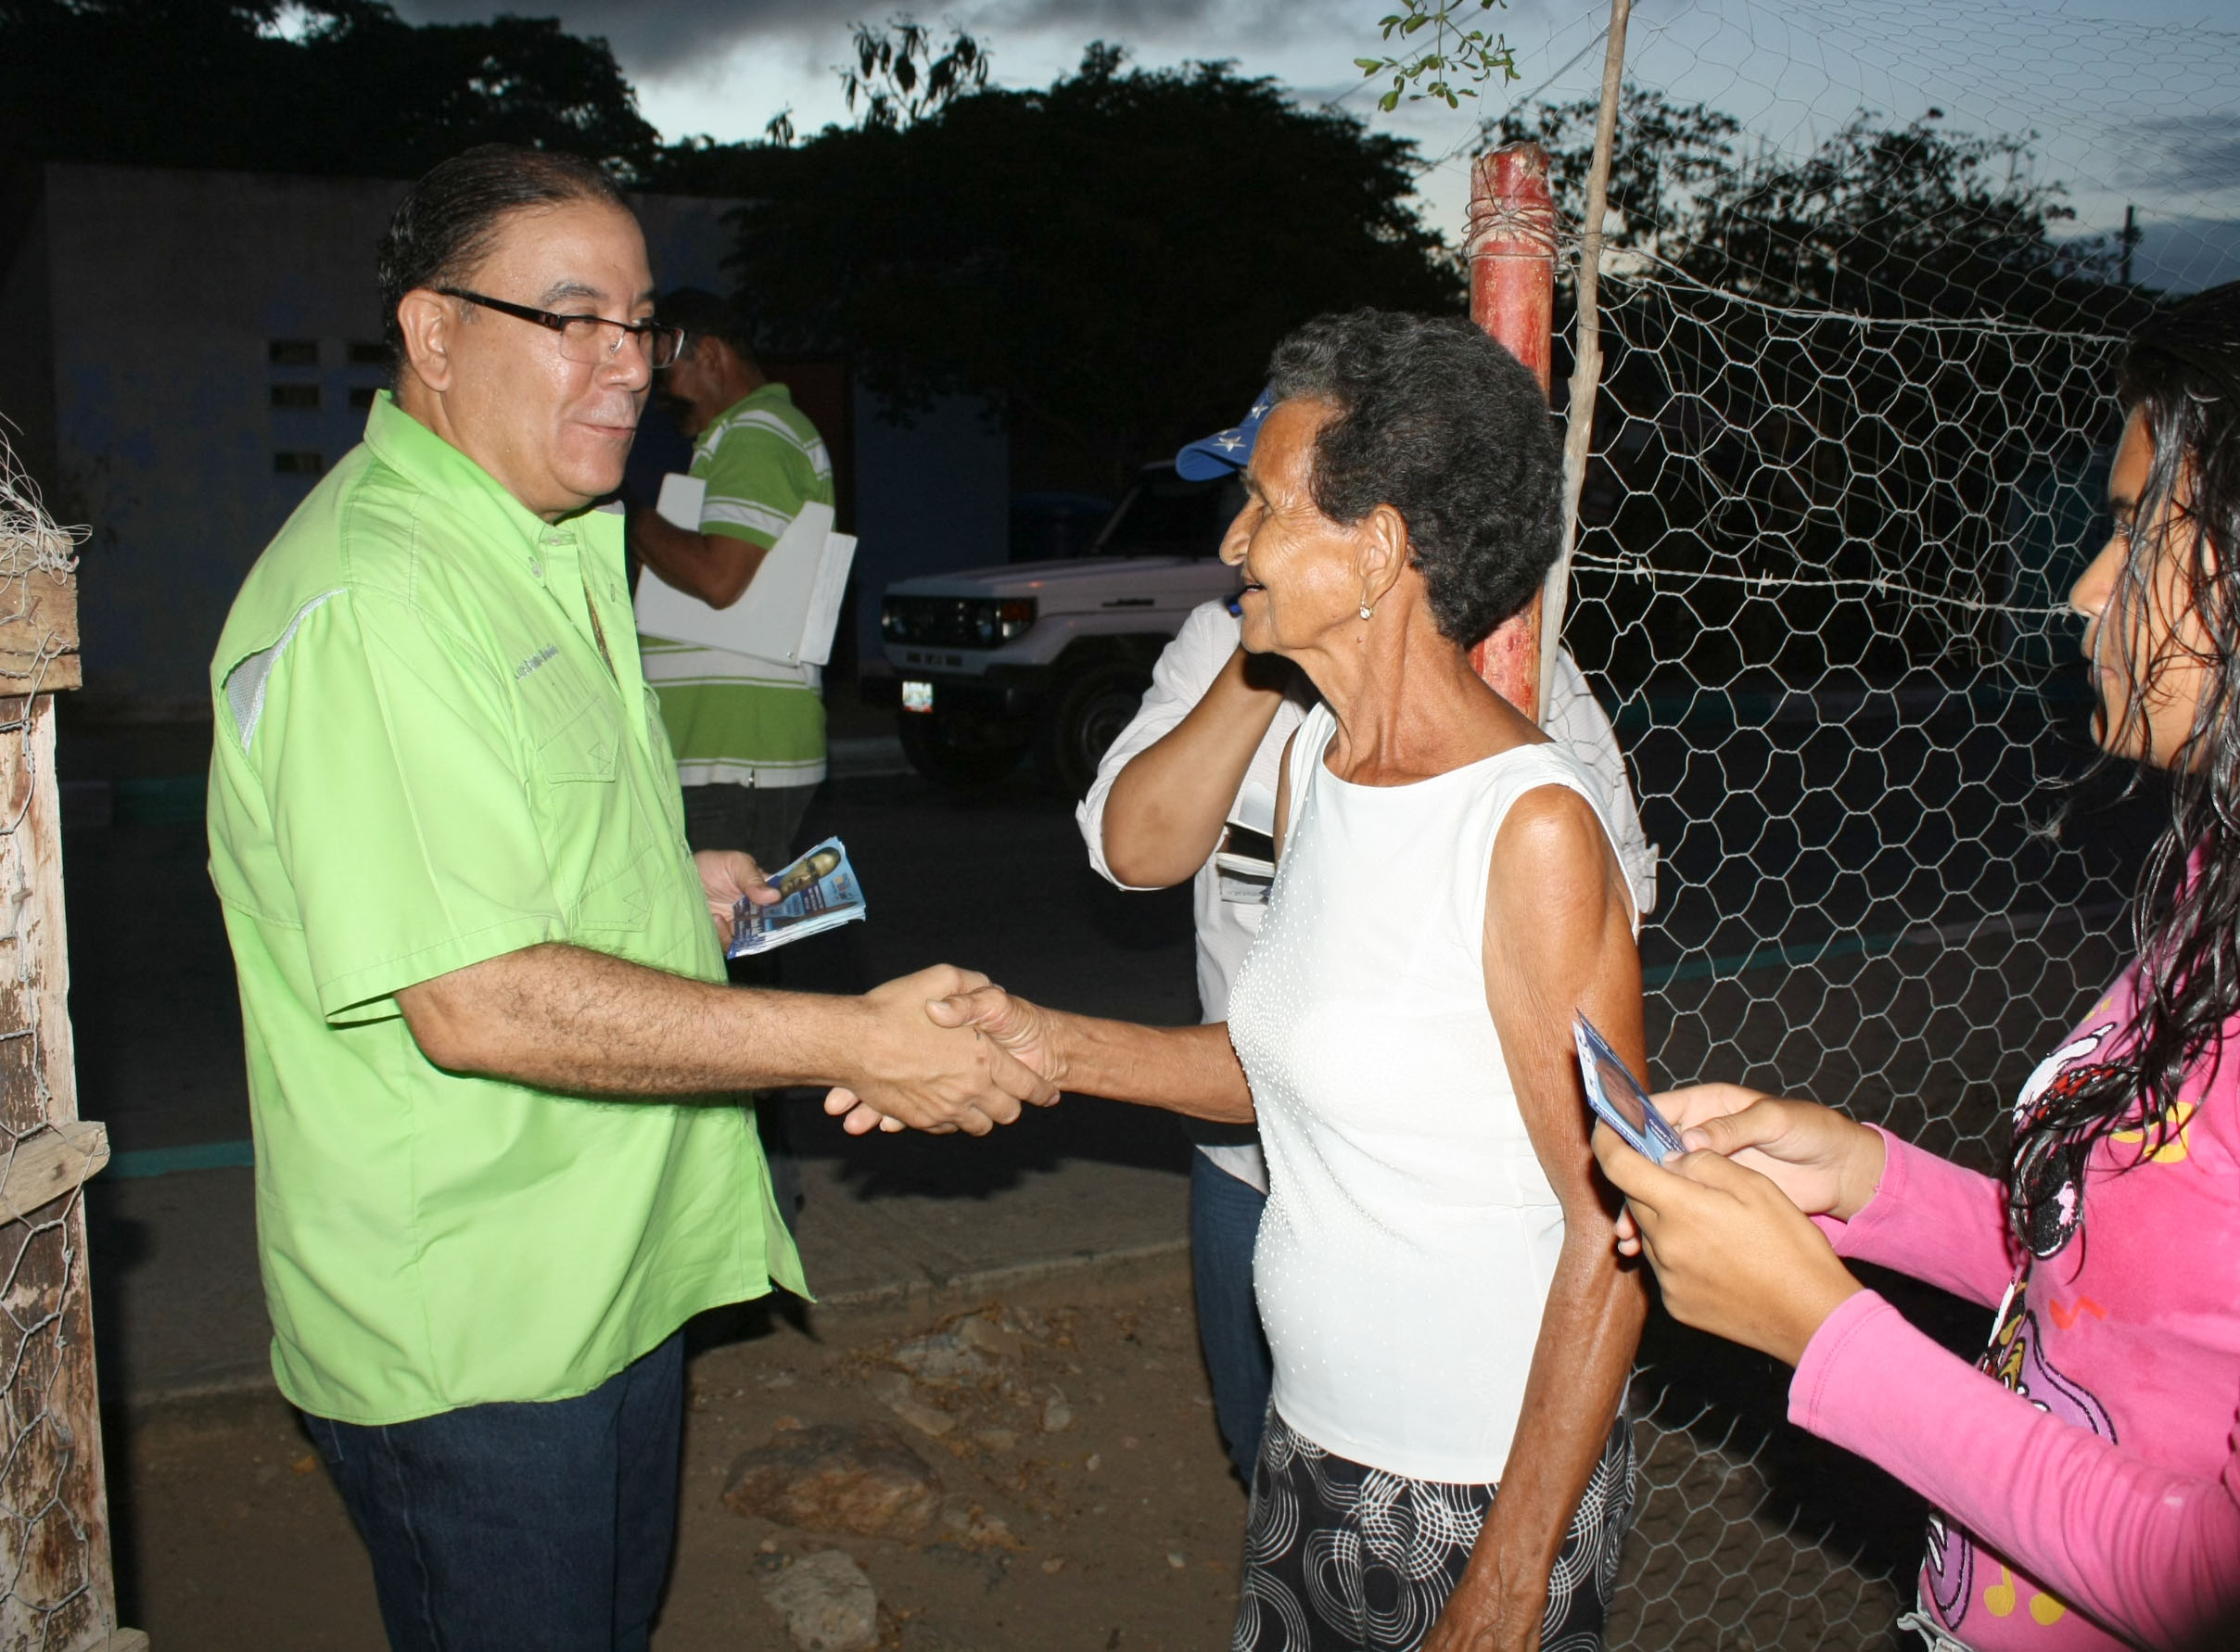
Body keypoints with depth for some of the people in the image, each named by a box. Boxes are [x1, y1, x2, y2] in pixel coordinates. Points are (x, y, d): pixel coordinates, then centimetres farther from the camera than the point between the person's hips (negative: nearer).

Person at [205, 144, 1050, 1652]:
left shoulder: (548, 556, 11)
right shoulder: (369, 597, -23)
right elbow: (474, 1004, -29)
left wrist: (670, 891, 8)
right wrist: (856, 1043, -29)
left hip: (612, 1266, 10)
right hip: (467, 1328, -9)